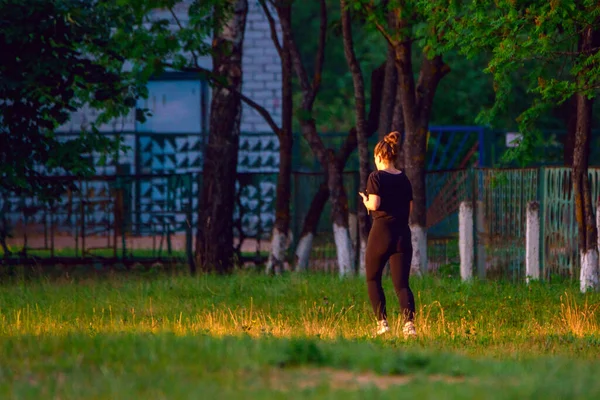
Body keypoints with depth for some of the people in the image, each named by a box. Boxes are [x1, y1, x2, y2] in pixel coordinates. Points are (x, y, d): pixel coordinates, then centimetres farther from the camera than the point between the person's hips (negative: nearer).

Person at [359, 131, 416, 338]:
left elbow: (374, 204, -16)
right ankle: (408, 321, -21)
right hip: (402, 233, 4)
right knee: (401, 283, 1)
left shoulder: (376, 177, -6)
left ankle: (382, 322, 4)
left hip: (381, 232, -4)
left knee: (373, 279, 15)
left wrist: (365, 201, 4)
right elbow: (410, 208, 11)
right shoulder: (404, 179, 9)